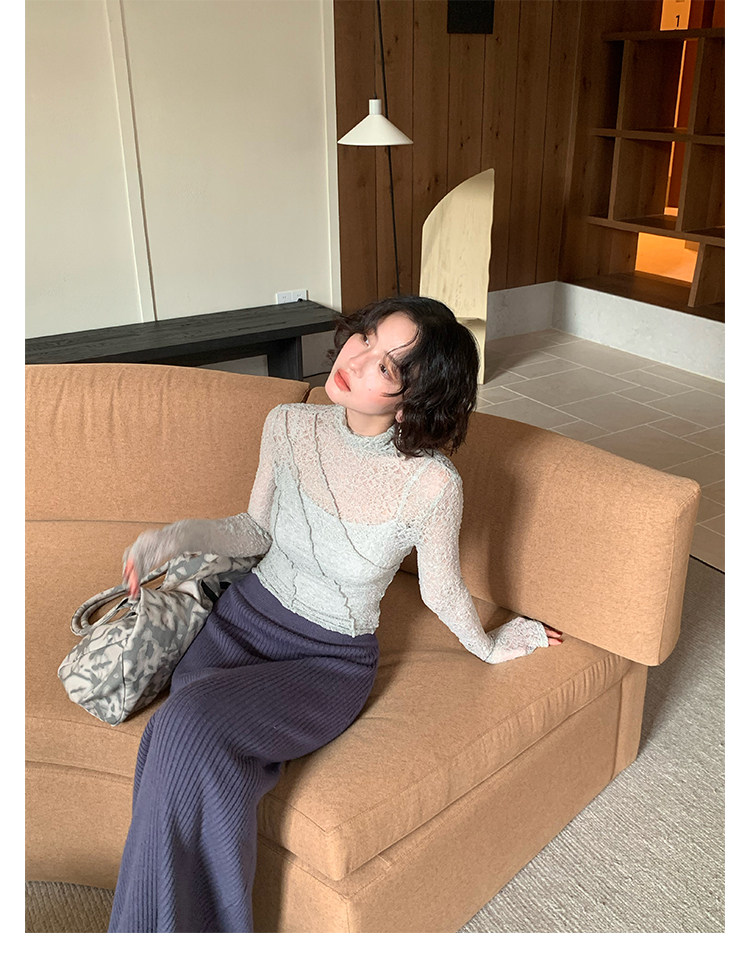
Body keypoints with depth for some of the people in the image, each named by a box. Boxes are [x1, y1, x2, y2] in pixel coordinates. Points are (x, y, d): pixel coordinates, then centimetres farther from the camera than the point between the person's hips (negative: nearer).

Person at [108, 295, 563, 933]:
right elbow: (259, 529, 7)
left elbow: (441, 592, -3)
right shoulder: (290, 426, -8)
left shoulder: (432, 484, -23)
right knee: (180, 740, -25)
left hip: (331, 659, -4)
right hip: (246, 617, 4)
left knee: (190, 727, -28)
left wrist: (489, 647, 12)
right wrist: (175, 536, -8)